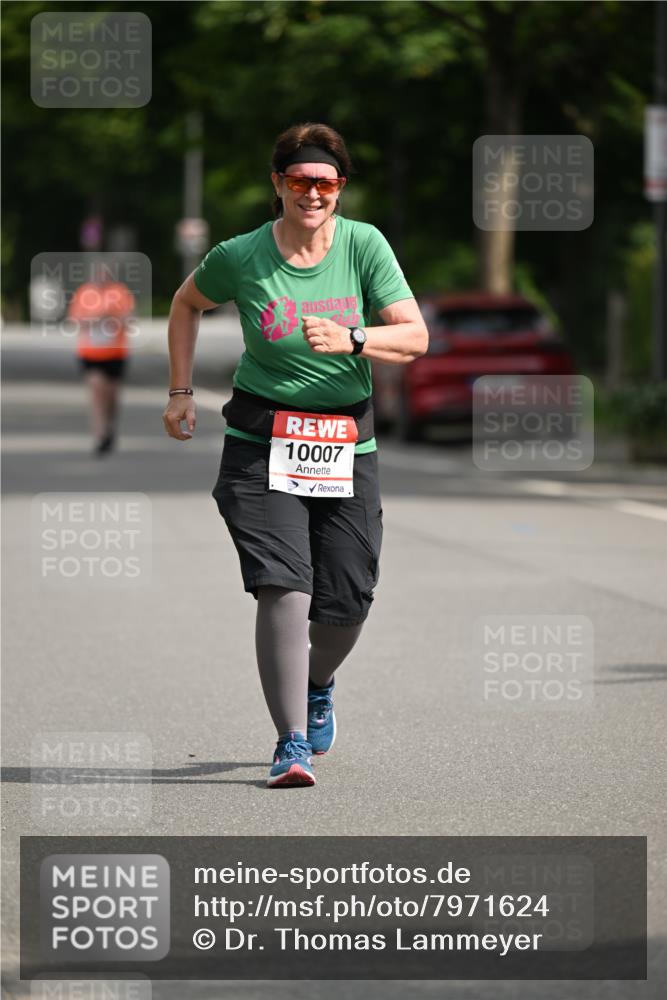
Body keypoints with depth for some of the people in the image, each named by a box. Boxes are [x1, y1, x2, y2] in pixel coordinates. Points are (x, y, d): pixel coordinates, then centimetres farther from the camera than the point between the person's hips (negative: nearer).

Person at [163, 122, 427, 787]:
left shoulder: (365, 245, -4)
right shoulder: (241, 257, -5)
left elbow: (414, 338, -8)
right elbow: (186, 304, 16)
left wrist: (349, 340, -25)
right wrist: (181, 391, 12)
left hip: (347, 446, 2)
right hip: (262, 443, -2)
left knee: (347, 601, 3)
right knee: (284, 587, -18)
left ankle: (317, 685, 39)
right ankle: (292, 744, -14)